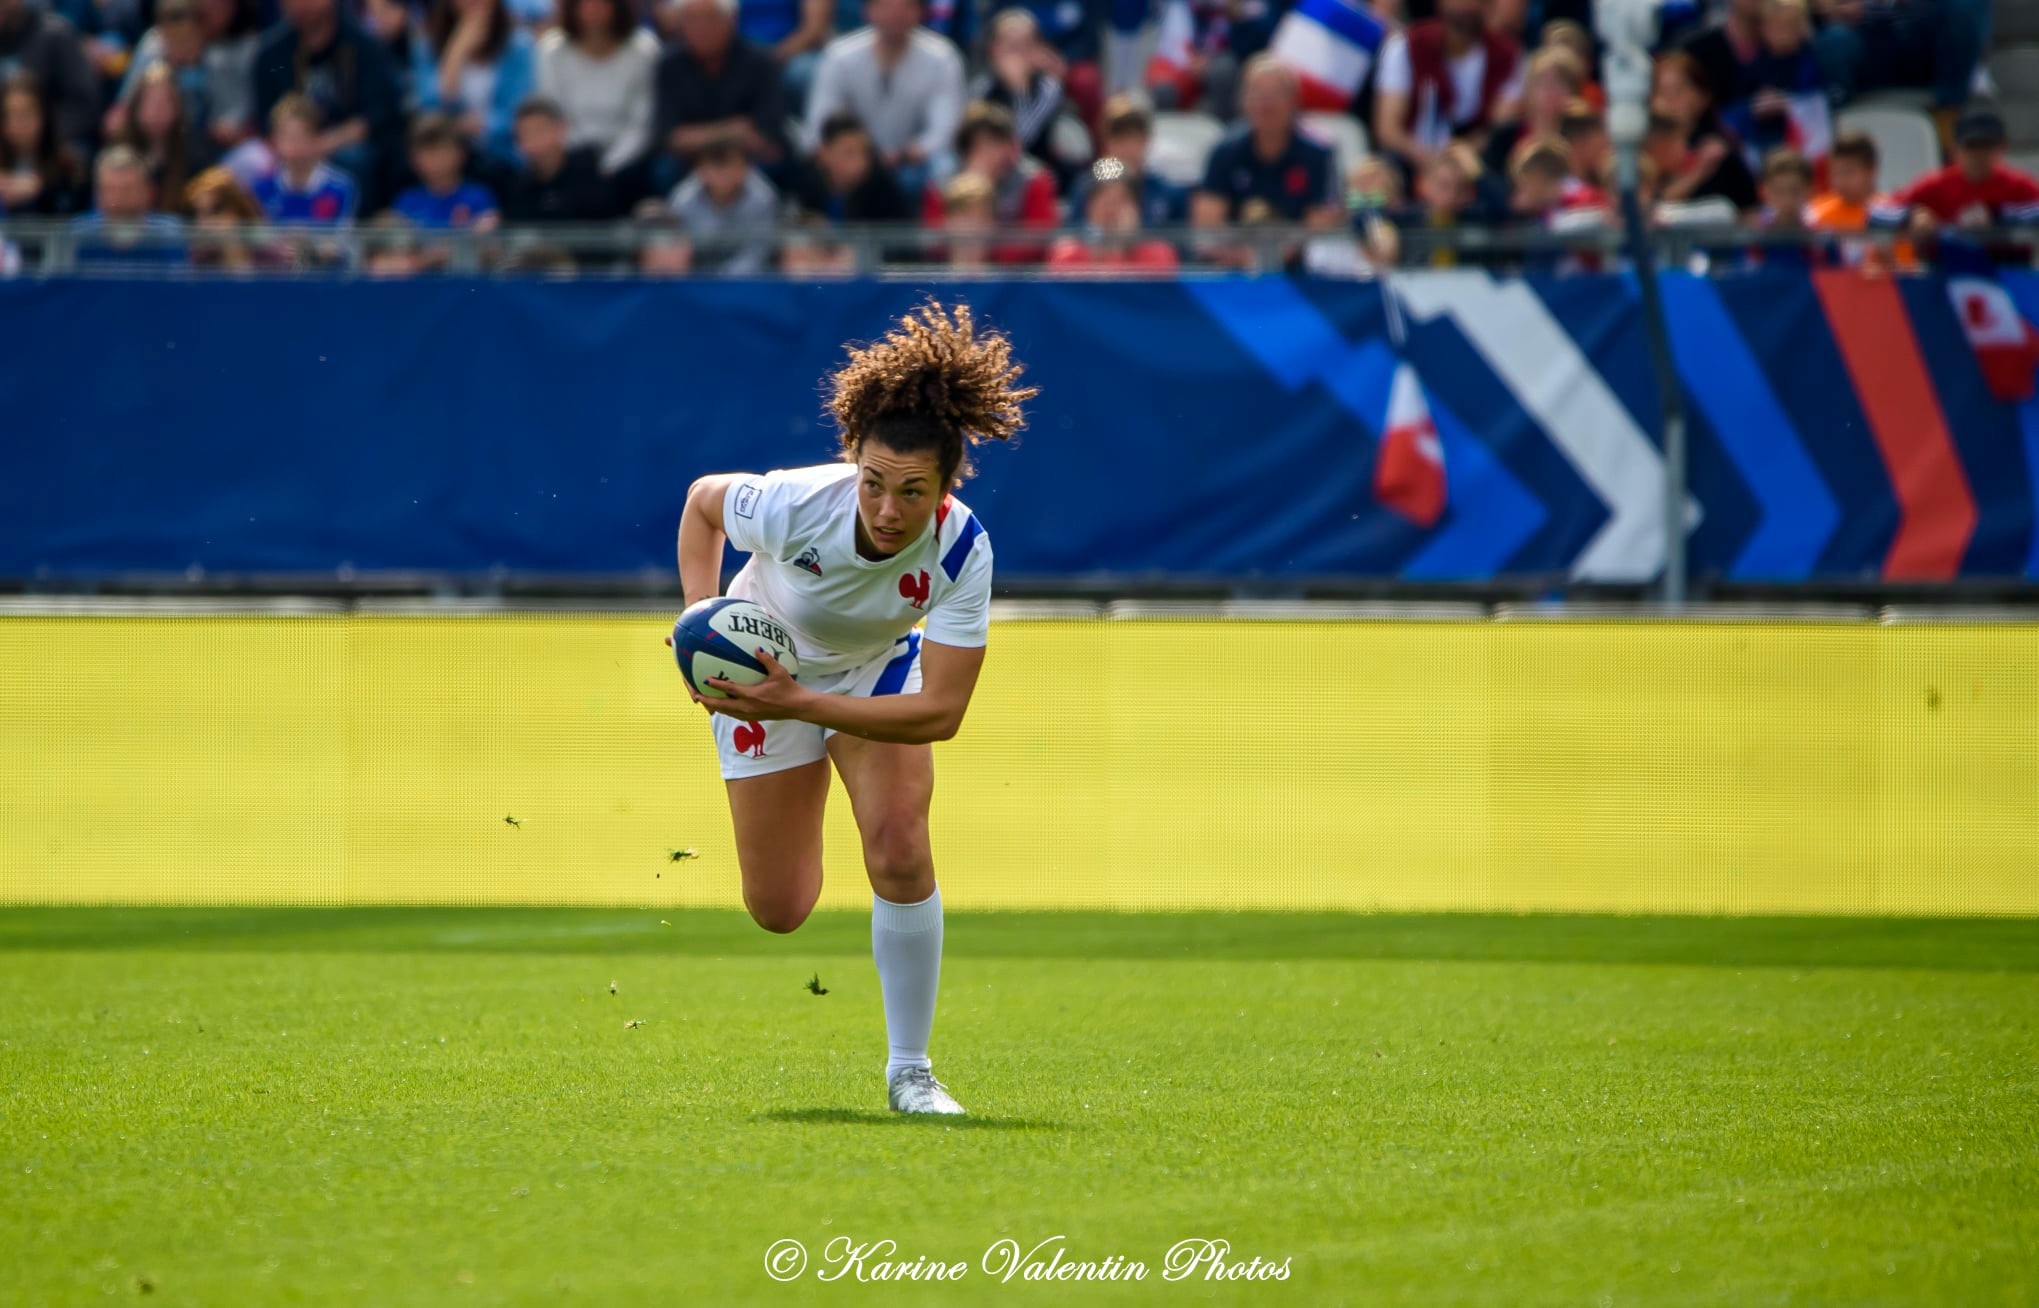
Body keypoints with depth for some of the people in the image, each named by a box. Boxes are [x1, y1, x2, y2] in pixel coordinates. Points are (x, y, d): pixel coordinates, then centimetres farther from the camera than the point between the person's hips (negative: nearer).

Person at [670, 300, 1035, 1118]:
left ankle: (909, 1071, -5)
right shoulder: (794, 506, -37)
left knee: (900, 853, -22)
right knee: (779, 911, 4)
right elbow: (701, 499, -13)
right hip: (766, 664, 0)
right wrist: (699, 614, -22)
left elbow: (941, 712, -34)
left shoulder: (962, 550, -35)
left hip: (878, 670, 0)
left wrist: (801, 704, -41)